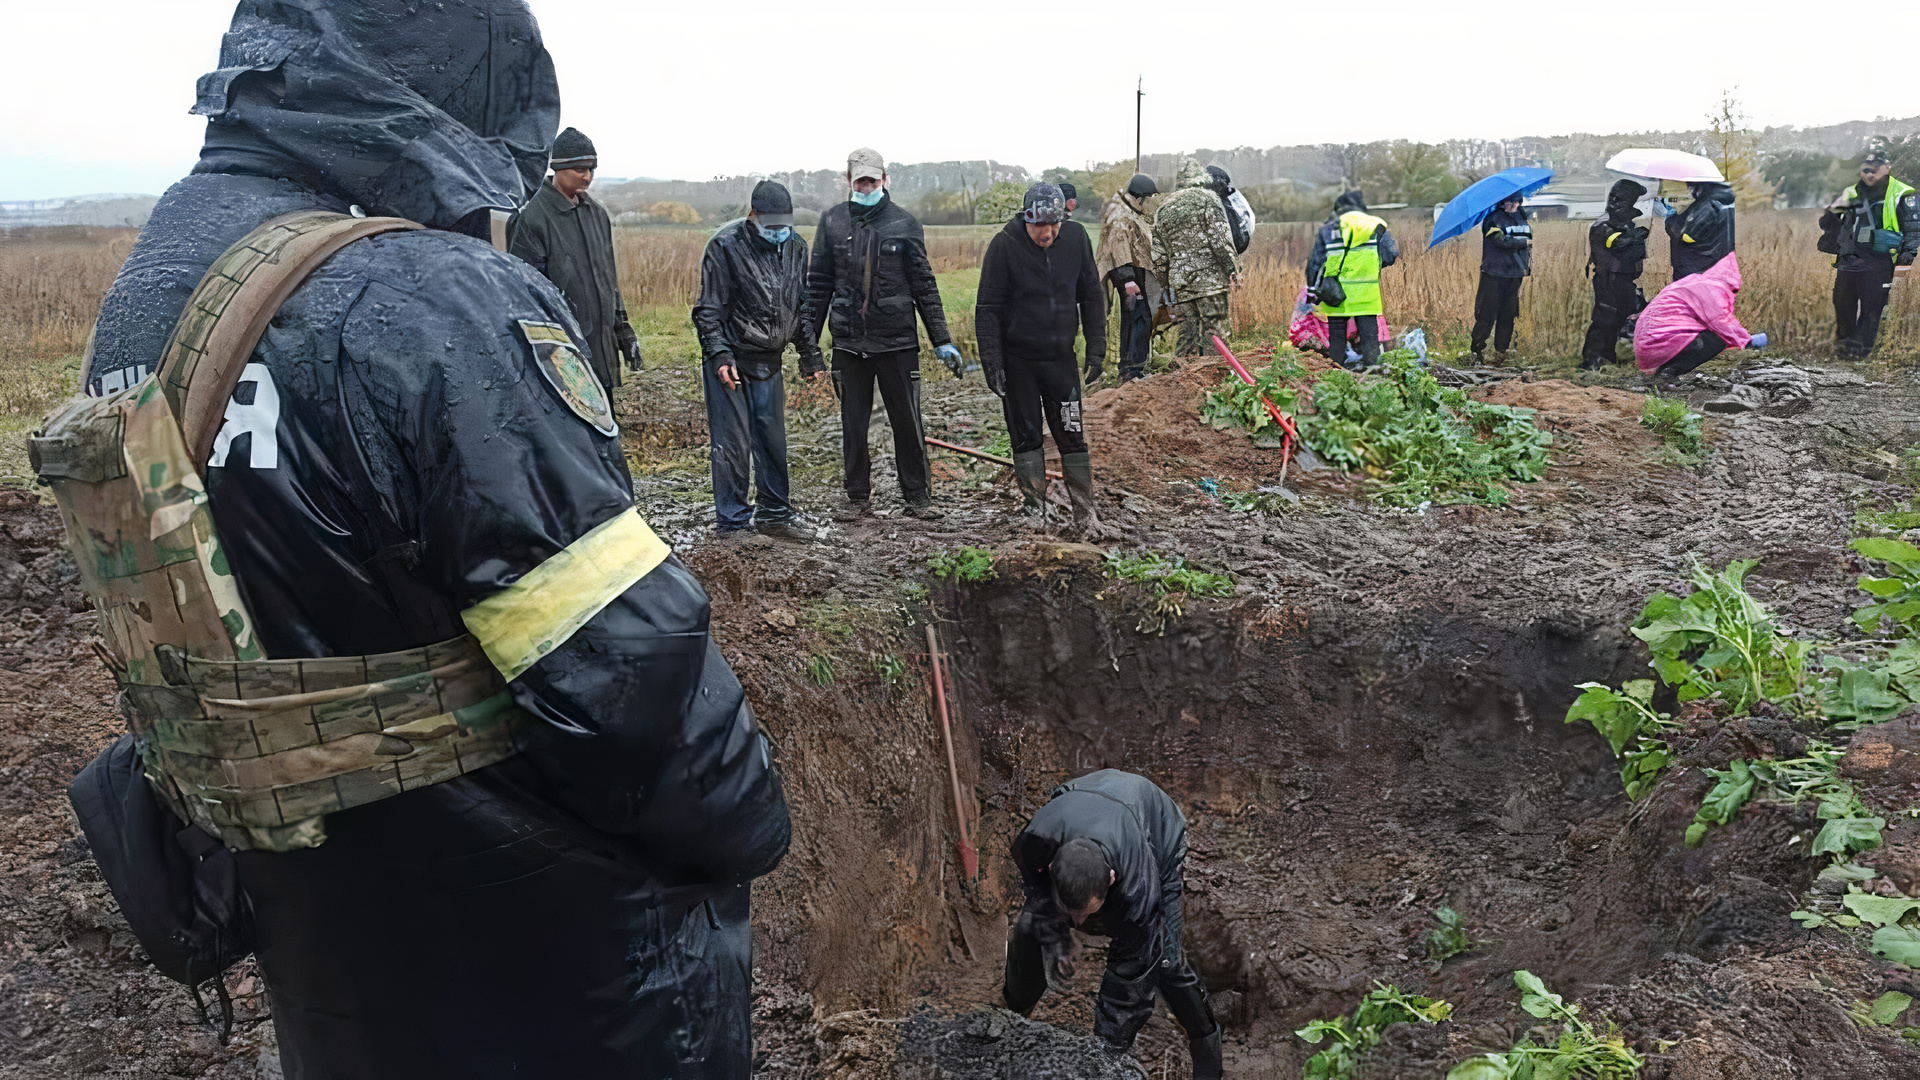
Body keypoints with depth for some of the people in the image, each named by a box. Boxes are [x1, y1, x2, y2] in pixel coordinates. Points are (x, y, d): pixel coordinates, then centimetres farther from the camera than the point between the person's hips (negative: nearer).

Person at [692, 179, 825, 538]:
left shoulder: (795, 246, 6)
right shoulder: (726, 245, -11)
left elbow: (803, 306, 15)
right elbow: (709, 309, -10)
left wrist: (811, 356, 14)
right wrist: (720, 355, -20)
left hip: (769, 360, 5)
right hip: (730, 360, -5)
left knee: (773, 440, 9)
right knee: (732, 443, -3)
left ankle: (773, 512, 22)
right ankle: (733, 521, 7)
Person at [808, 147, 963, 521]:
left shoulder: (905, 223, 1)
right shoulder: (832, 221, 5)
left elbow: (925, 286, 3)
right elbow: (819, 284, 10)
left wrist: (942, 342, 1)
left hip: (897, 340, -1)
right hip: (848, 341, 1)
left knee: (907, 421, 3)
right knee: (853, 424, 8)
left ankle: (917, 496, 16)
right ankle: (857, 495, 21)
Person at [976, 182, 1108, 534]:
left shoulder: (1074, 245, 0)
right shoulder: (1004, 246, -9)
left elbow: (1091, 297, 10)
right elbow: (988, 308, -7)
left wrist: (1096, 348, 4)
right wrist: (991, 361, -12)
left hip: (1060, 358, 2)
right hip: (1017, 360, -2)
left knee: (1072, 435, 2)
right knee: (1026, 436, 6)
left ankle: (1085, 513, 10)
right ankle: (1035, 509, 16)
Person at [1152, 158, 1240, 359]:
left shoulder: (1163, 208, 15)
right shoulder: (1207, 198, 0)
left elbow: (1158, 254, 15)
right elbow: (1220, 239, -9)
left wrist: (1166, 282, 21)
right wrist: (1233, 269, -5)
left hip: (1179, 281, 5)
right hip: (1208, 277, -5)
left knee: (1188, 331, 8)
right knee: (1214, 328, -3)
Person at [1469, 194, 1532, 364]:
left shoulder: (1521, 216, 14)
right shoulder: (1492, 219, -7)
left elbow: (1529, 236, 23)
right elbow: (1503, 240, -20)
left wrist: (1528, 266, 13)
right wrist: (1525, 242, -9)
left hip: (1515, 274, 6)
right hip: (1494, 274, -6)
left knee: (1508, 315, 7)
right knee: (1487, 314, -7)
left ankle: (1501, 352, 14)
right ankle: (1477, 351, 1)